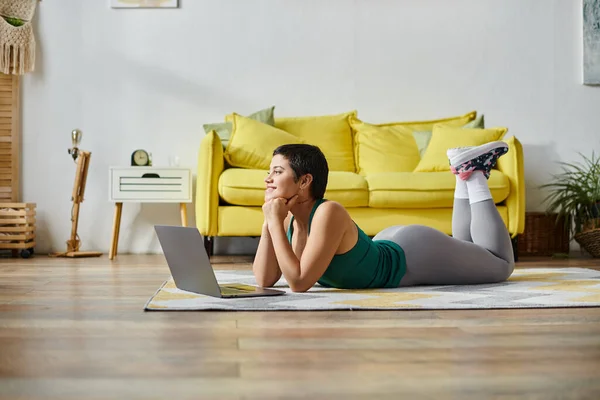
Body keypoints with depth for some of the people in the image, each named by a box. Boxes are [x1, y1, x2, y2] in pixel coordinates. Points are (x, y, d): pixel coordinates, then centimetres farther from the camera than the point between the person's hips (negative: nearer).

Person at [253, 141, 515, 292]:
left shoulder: (328, 213, -37)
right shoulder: (287, 218, -13)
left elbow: (299, 282, -42)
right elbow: (264, 280, -13)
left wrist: (275, 224, -38)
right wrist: (268, 222, -22)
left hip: (417, 253, -7)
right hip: (389, 248, 7)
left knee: (503, 264, 15)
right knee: (464, 249, 33)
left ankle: (473, 175, 20)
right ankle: (464, 175, 30)